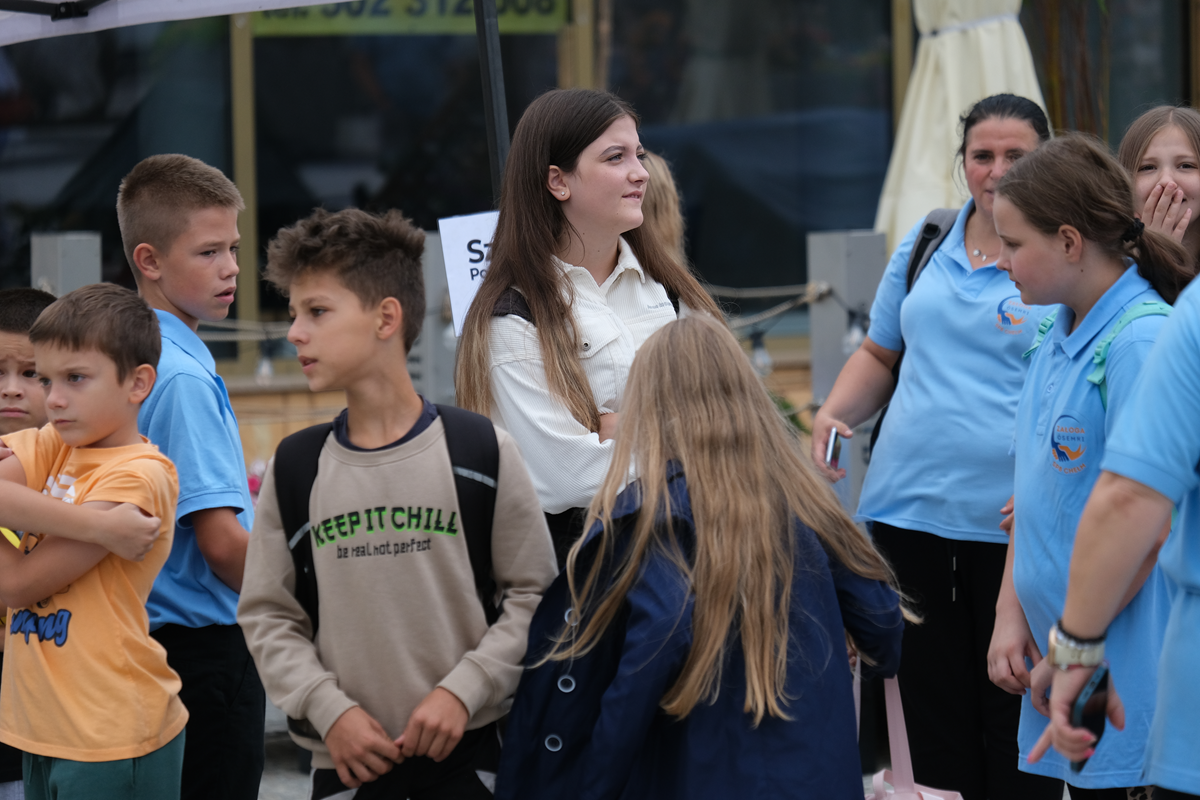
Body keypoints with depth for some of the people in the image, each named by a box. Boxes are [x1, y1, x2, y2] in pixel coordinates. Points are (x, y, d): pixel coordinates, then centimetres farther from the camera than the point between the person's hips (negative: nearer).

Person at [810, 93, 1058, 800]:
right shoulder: (926, 244, 12)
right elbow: (880, 354, 24)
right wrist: (834, 413, 4)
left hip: (1013, 526, -4)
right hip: (911, 512, 5)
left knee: (1013, 716, 0)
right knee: (933, 710, 9)